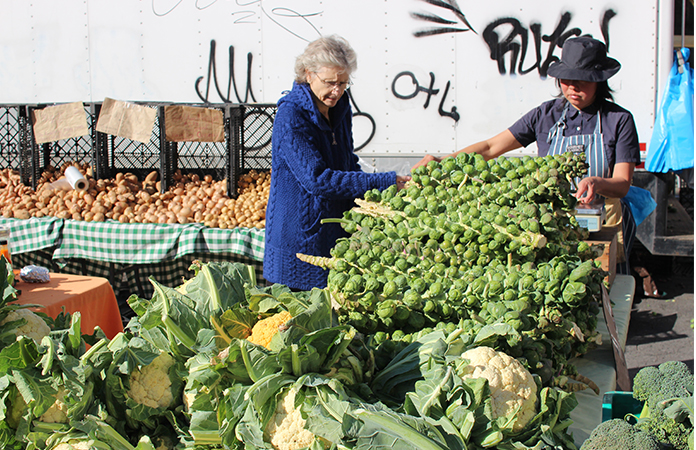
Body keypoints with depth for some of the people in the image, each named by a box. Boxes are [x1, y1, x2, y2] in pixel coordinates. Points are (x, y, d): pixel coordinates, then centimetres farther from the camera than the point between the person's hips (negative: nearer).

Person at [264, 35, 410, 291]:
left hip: (336, 230, 7)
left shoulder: (340, 108, 5)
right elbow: (317, 178, -26)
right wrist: (384, 182, -27)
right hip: (299, 234, -7)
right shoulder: (291, 115, -18)